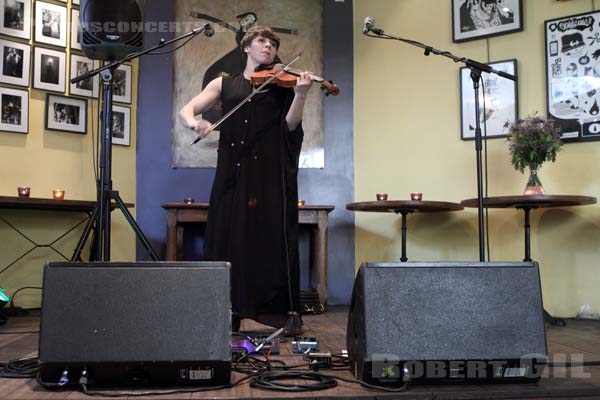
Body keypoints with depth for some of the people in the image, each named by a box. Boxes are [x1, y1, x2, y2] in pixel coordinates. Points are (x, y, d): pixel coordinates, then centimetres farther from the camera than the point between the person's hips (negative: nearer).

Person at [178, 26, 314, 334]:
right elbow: (185, 111, 8)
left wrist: (300, 95, -18)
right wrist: (194, 122, -15)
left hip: (271, 173, -1)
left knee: (275, 239, -4)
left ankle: (283, 312, 4)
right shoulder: (224, 84, 16)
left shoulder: (281, 85, 14)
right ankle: (228, 314, 8)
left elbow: (290, 125, -1)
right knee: (228, 239, -1)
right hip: (233, 172, 1)